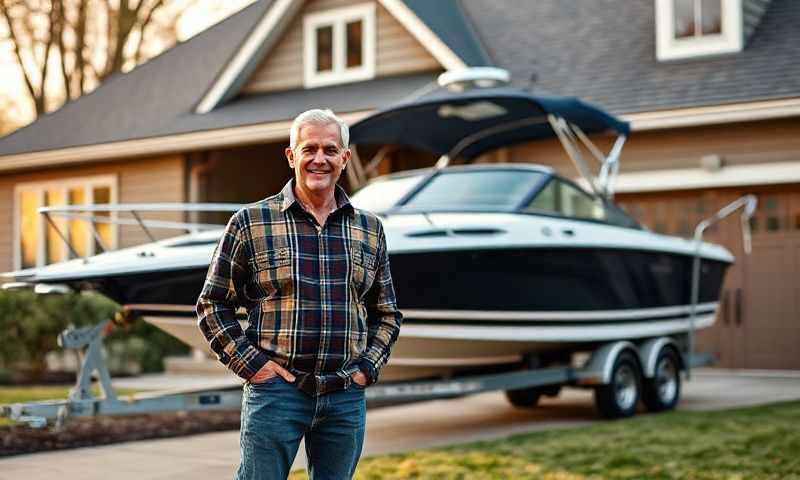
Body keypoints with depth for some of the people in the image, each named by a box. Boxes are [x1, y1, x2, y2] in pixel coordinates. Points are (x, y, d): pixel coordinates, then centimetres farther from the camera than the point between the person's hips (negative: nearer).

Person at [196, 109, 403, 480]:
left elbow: (386, 314, 19)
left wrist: (368, 366, 5)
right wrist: (248, 362, -6)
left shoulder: (370, 229, 10)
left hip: (347, 397, 3)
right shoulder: (250, 223, 0)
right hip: (275, 390, -3)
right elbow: (212, 303, 3)